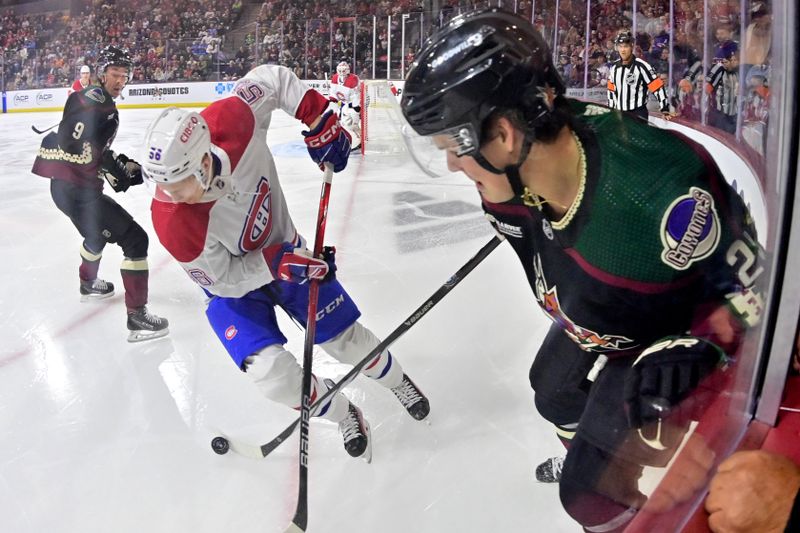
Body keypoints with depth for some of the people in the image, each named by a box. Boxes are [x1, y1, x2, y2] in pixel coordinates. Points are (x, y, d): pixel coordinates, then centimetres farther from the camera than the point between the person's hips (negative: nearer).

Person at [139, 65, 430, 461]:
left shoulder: (230, 121, -34)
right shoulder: (172, 223, -35)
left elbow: (271, 78, -14)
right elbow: (224, 279, -21)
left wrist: (318, 120, -20)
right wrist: (276, 263, -31)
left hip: (284, 250, 2)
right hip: (232, 284, -2)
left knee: (347, 339, 9)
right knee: (271, 373, -17)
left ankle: (397, 381, 43)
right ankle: (343, 415, 14)